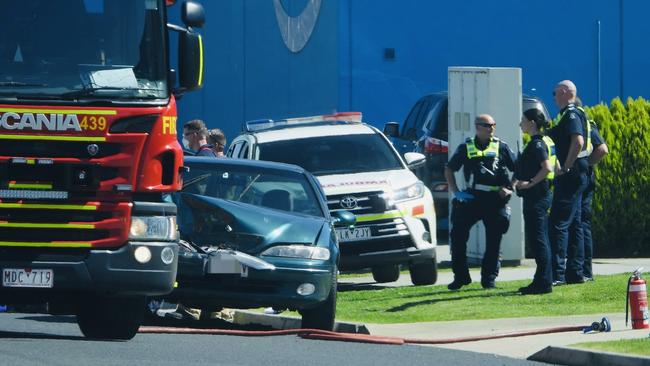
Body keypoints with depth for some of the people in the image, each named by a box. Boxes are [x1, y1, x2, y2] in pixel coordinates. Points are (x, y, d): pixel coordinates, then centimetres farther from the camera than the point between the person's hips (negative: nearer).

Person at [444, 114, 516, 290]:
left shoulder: (501, 147, 7)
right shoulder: (466, 148, 8)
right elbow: (449, 170, 14)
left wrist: (509, 188, -3)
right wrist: (456, 192, 4)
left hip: (495, 199, 0)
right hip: (472, 197, 0)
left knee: (494, 241, 0)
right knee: (458, 235, -6)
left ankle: (489, 278, 9)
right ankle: (460, 277, 4)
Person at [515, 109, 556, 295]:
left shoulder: (537, 144, -15)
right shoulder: (546, 141, 15)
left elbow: (547, 168, -27)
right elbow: (555, 168, 22)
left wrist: (529, 183, -19)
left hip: (535, 196, -10)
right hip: (545, 194, 10)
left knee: (538, 239, -8)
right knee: (540, 239, 14)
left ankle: (544, 283, -9)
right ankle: (542, 281, 18)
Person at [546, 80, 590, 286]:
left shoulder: (571, 115, -13)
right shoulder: (569, 115, 18)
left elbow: (578, 141, -28)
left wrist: (565, 167, -22)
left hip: (570, 176, -11)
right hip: (576, 176, 11)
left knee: (558, 224, -12)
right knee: (573, 224, 12)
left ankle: (557, 274, -15)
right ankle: (575, 273, 15)